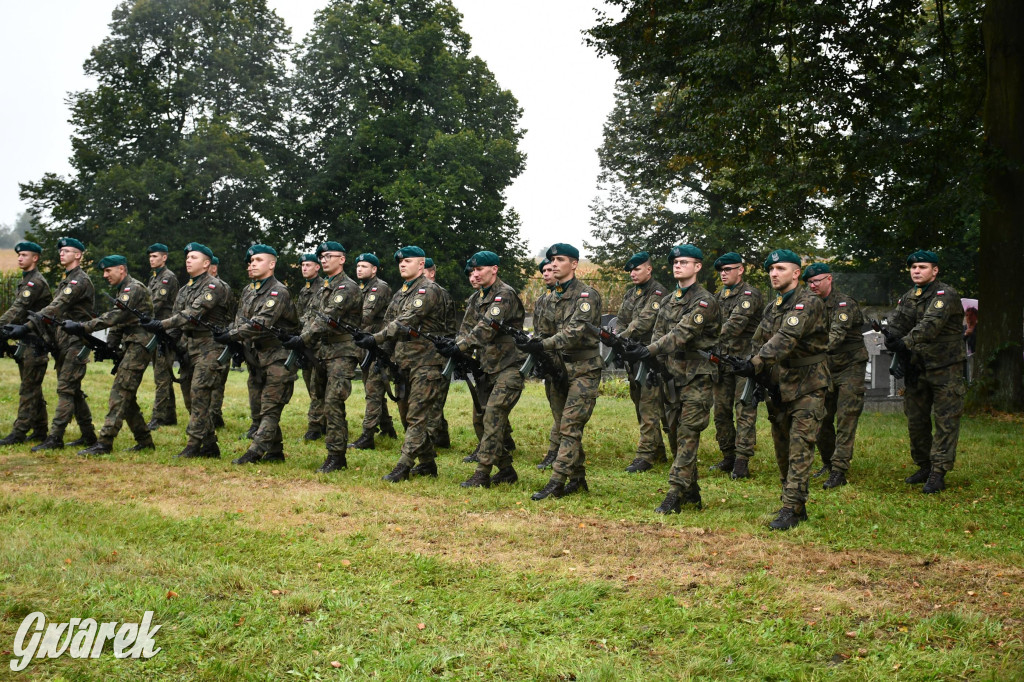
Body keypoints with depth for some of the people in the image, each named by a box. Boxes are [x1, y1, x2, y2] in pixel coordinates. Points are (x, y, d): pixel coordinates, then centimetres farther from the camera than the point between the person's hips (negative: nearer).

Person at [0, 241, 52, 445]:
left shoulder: (36, 282, -12)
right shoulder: (25, 281, 18)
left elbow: (18, 308, -22)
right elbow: (17, 308, 16)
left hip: (35, 342, -10)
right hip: (27, 341, 10)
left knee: (28, 388, -8)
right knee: (33, 388, 12)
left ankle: (19, 432, -7)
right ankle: (40, 430, 18)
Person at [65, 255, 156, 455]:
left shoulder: (134, 288, -13)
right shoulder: (120, 291, 20)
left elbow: (115, 316, -25)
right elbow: (117, 323, 22)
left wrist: (82, 327, -30)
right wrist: (109, 345, 6)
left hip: (139, 345, -10)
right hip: (130, 346, 10)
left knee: (120, 392, -14)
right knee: (126, 396, 10)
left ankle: (105, 442, -17)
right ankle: (144, 441, 17)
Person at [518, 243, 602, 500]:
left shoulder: (587, 295, -12)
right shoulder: (554, 296, 12)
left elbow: (575, 332, -24)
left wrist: (543, 345, -32)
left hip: (584, 368, -8)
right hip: (562, 366, 8)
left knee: (570, 426, -10)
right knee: (569, 425, 11)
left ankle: (556, 483, -11)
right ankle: (578, 479, 20)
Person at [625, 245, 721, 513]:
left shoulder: (704, 301, -11)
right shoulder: (670, 300, 14)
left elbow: (682, 334, -23)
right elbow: (658, 334, 14)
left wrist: (649, 351, -33)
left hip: (696, 377, -8)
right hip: (671, 375, 8)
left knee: (687, 436, -9)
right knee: (678, 434, 10)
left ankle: (675, 495, -10)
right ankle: (692, 493, 20)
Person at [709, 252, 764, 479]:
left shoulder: (750, 294, -8)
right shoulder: (718, 297, 16)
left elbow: (736, 324, -21)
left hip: (745, 360, -7)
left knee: (745, 412, -6)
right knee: (721, 411, 10)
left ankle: (742, 462, -6)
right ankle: (728, 457, 20)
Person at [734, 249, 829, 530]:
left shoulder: (809, 303, -14)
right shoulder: (771, 308, 12)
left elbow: (787, 338, -28)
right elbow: (759, 342, 15)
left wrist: (755, 364, -38)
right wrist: (760, 379, 0)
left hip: (806, 386, -8)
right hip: (779, 387, 8)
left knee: (800, 447, -11)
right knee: (782, 449, 10)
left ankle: (791, 509, -11)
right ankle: (796, 504, 20)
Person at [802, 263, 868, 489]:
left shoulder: (845, 304, -14)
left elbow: (836, 335, -29)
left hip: (850, 368, -7)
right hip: (826, 368, 7)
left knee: (846, 419, -9)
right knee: (822, 419, 8)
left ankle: (839, 470, -11)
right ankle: (828, 463, 23)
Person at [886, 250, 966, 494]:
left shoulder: (945, 294, -13)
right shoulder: (907, 298, 11)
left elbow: (931, 323, -27)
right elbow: (897, 322, 1)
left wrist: (906, 342, -36)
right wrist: (892, 337, -22)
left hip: (945, 368, -7)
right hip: (918, 367, 7)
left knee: (945, 421, -4)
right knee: (915, 420, 11)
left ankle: (938, 473, -2)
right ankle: (924, 466, 24)